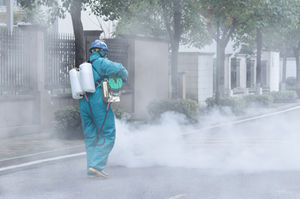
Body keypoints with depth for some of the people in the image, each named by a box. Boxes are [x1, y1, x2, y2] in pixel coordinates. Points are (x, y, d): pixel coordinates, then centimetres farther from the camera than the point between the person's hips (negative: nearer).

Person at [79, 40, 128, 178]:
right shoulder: (101, 62, -4)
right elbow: (118, 69, -18)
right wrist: (124, 78, 5)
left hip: (84, 104, 7)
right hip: (99, 104, -7)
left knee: (90, 137, 12)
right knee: (107, 135, -2)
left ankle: (91, 170, 10)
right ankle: (97, 165, -13)